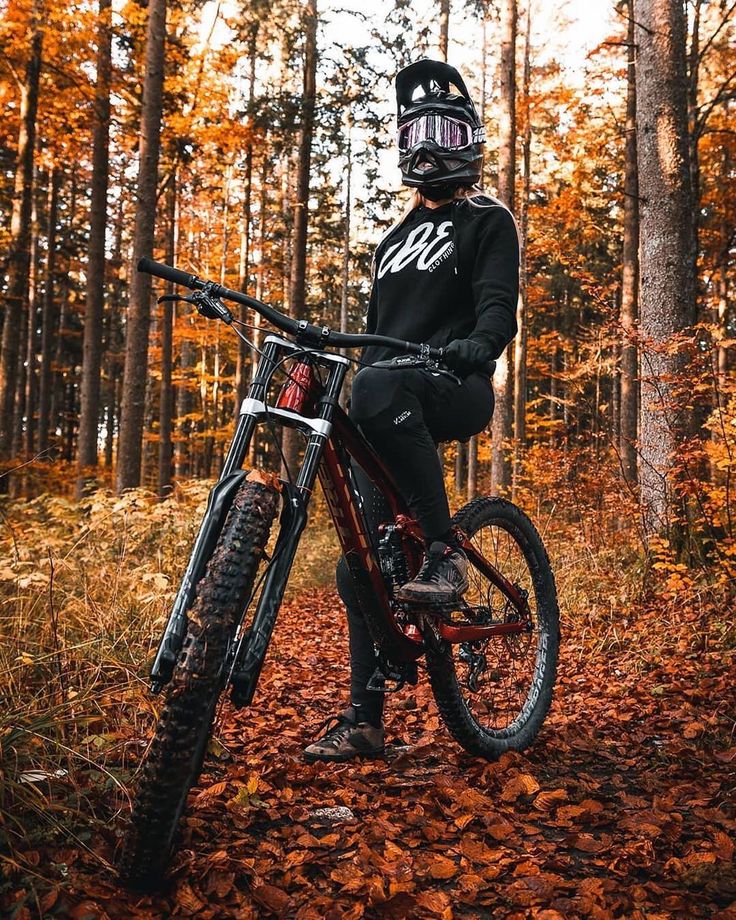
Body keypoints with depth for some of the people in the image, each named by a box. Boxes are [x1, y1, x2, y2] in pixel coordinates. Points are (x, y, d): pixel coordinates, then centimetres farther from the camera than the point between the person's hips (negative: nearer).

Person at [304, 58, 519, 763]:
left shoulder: (488, 221, 9)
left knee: (380, 387, -42)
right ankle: (364, 722, 6)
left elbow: (499, 302, -8)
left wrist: (478, 343, -31)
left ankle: (445, 554, -33)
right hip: (390, 406, 6)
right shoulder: (395, 238, 30)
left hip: (455, 392, -6)